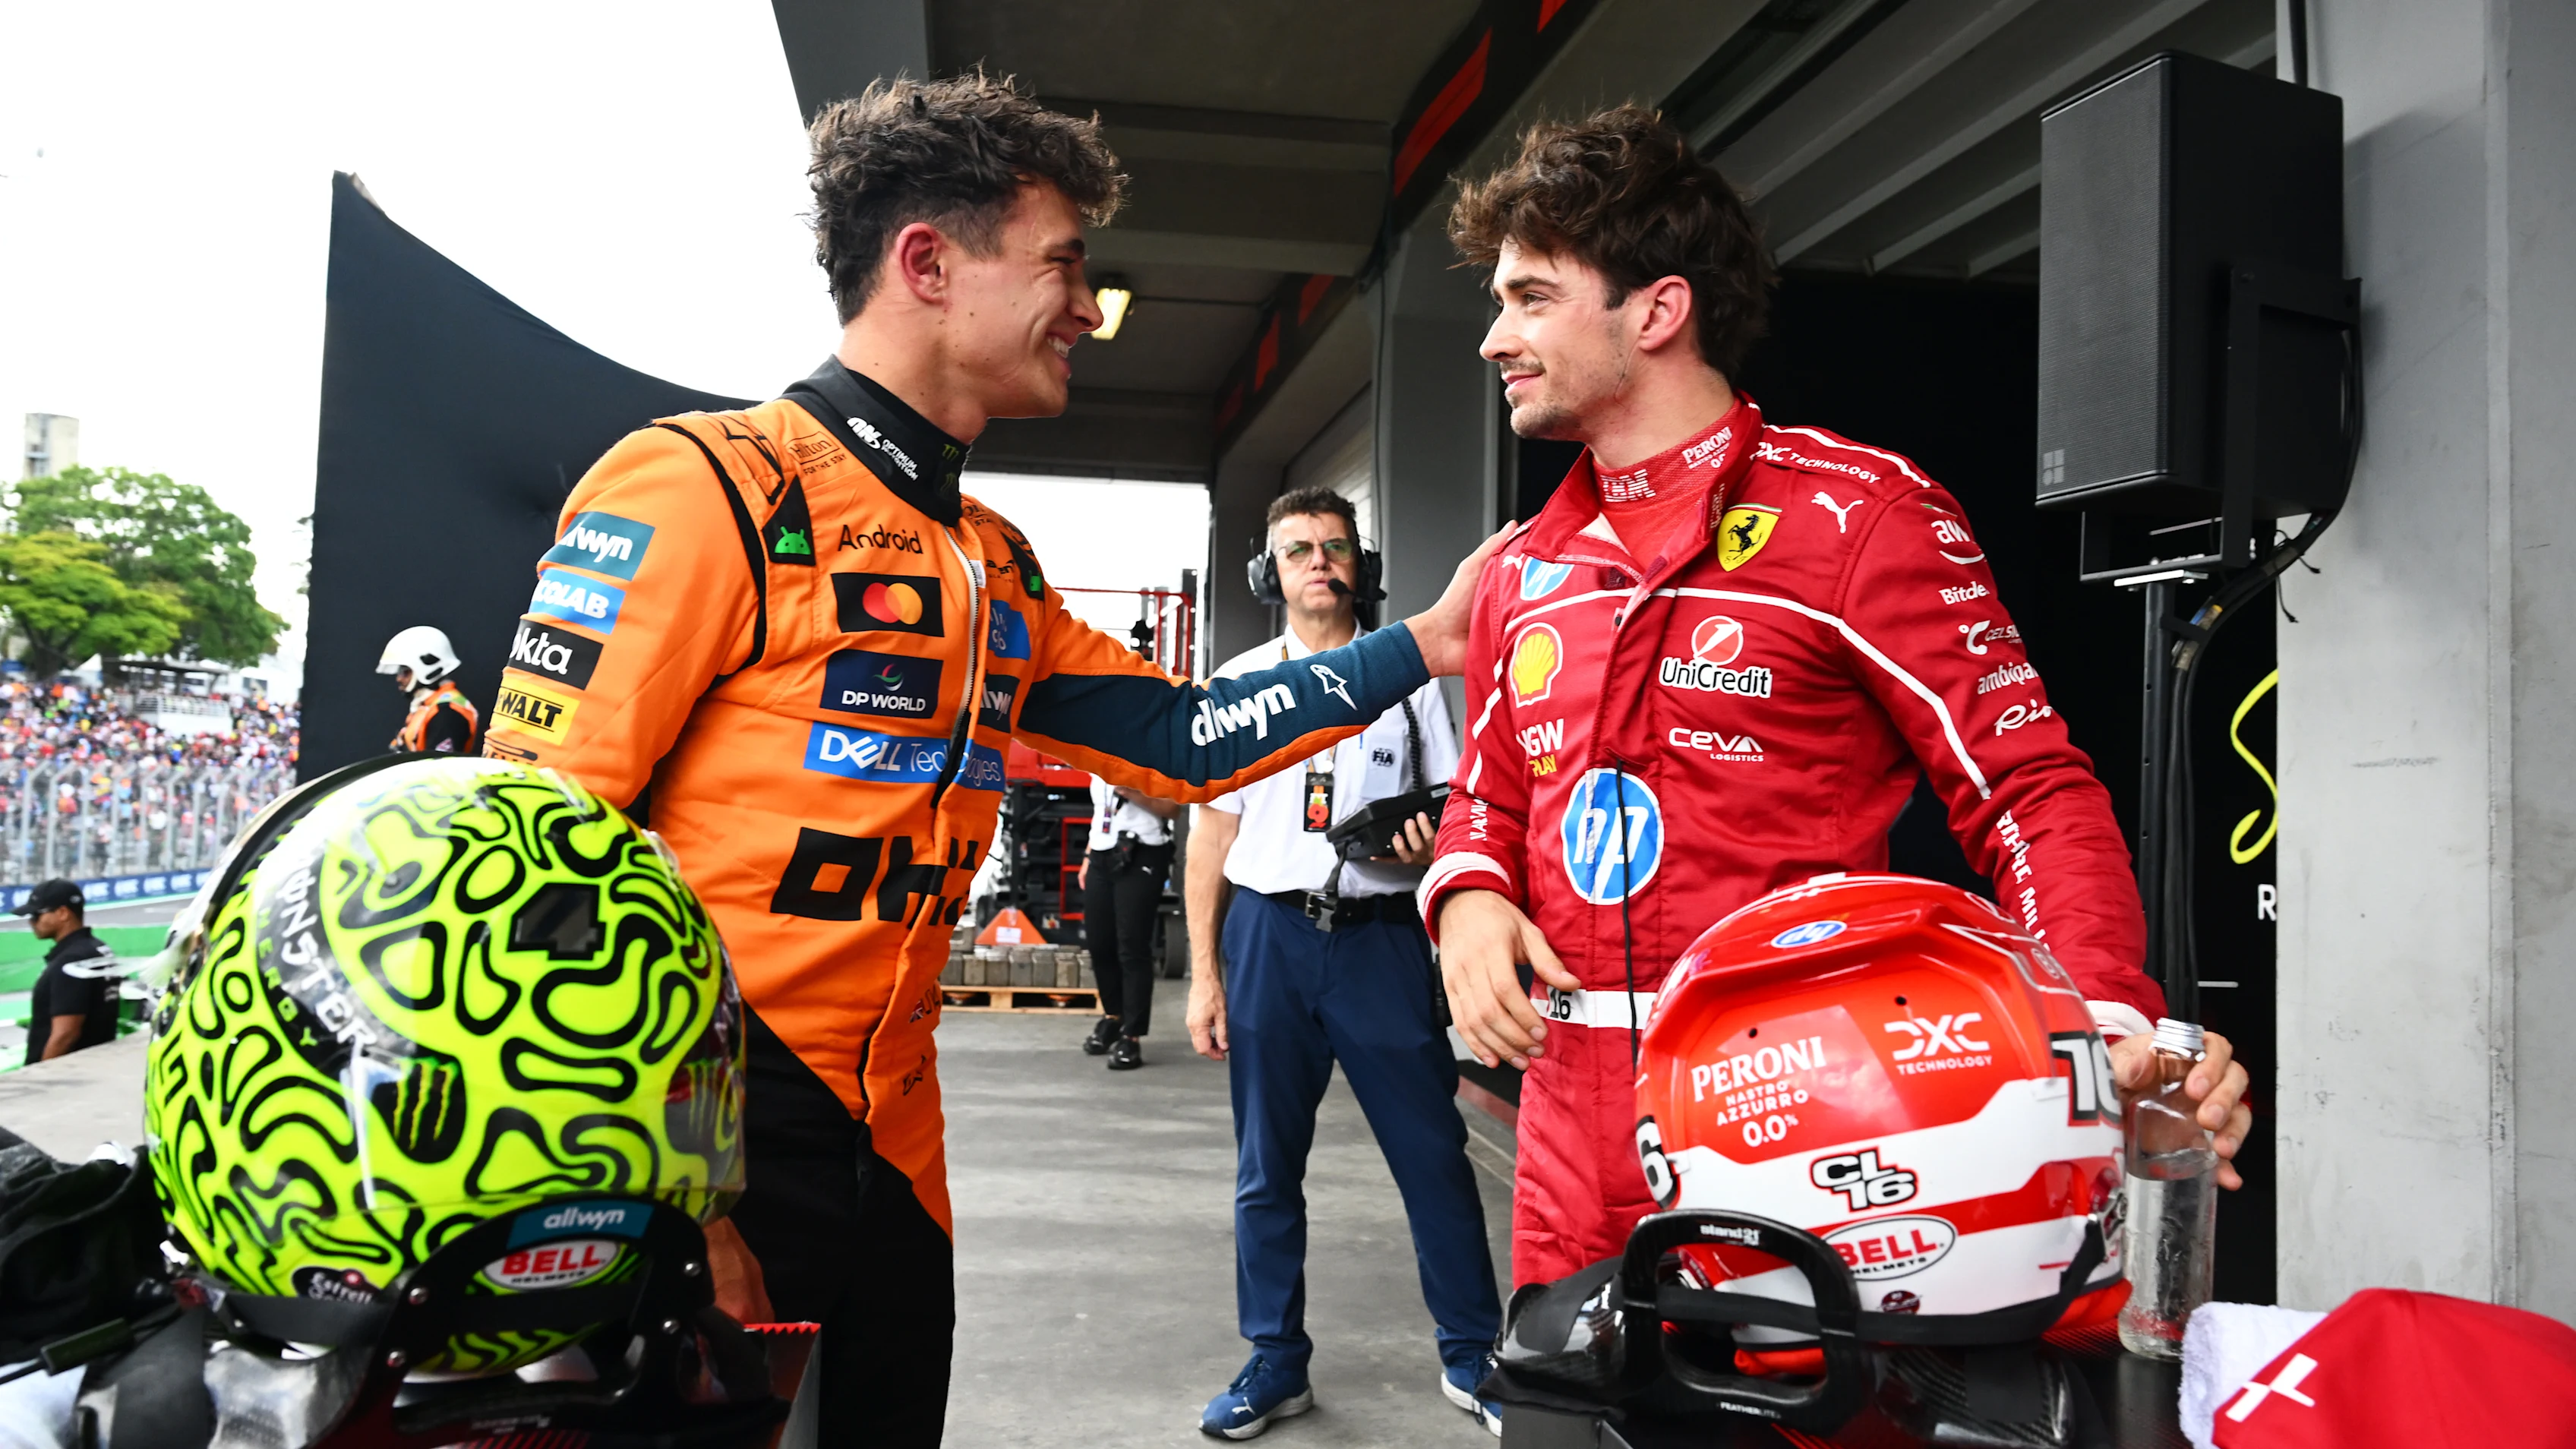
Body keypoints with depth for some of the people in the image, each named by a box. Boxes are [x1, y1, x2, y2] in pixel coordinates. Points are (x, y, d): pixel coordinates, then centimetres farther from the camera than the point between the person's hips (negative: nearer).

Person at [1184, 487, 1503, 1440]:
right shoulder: (1239, 681, 9)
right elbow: (1212, 833, 8)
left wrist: (1429, 837, -15)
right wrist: (1204, 974, 4)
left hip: (1382, 936, -1)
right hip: (1269, 934, 1)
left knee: (1433, 1154, 0)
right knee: (1267, 1167, 8)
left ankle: (1470, 1355, 17)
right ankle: (1275, 1363, 22)